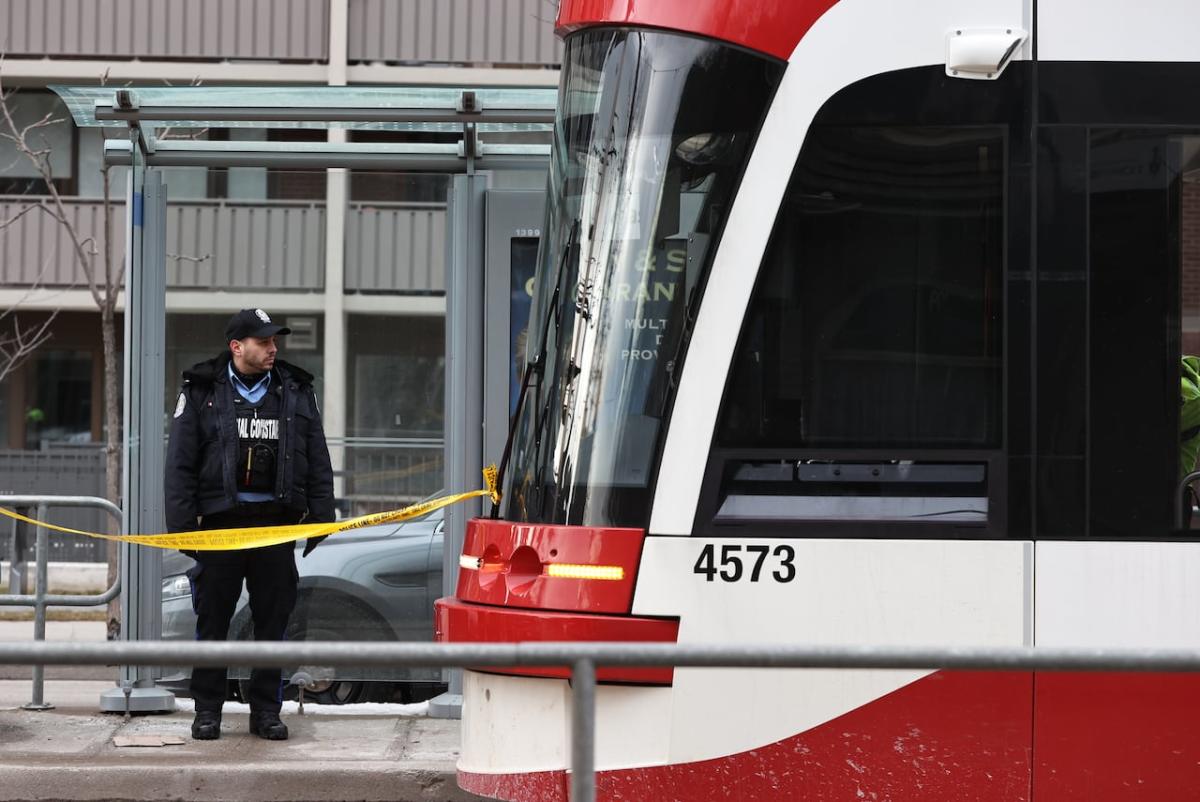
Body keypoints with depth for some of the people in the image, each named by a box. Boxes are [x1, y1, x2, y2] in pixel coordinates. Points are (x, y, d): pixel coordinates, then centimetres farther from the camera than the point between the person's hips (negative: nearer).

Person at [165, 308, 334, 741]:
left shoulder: (296, 391, 11)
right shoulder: (201, 391, 3)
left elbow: (318, 461, 13)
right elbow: (180, 464, 1)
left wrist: (320, 517, 6)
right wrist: (182, 525, -7)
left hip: (276, 520, 2)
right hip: (219, 519, -2)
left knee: (273, 619, 4)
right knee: (212, 619, 3)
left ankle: (266, 710, 13)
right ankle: (207, 711, 12)